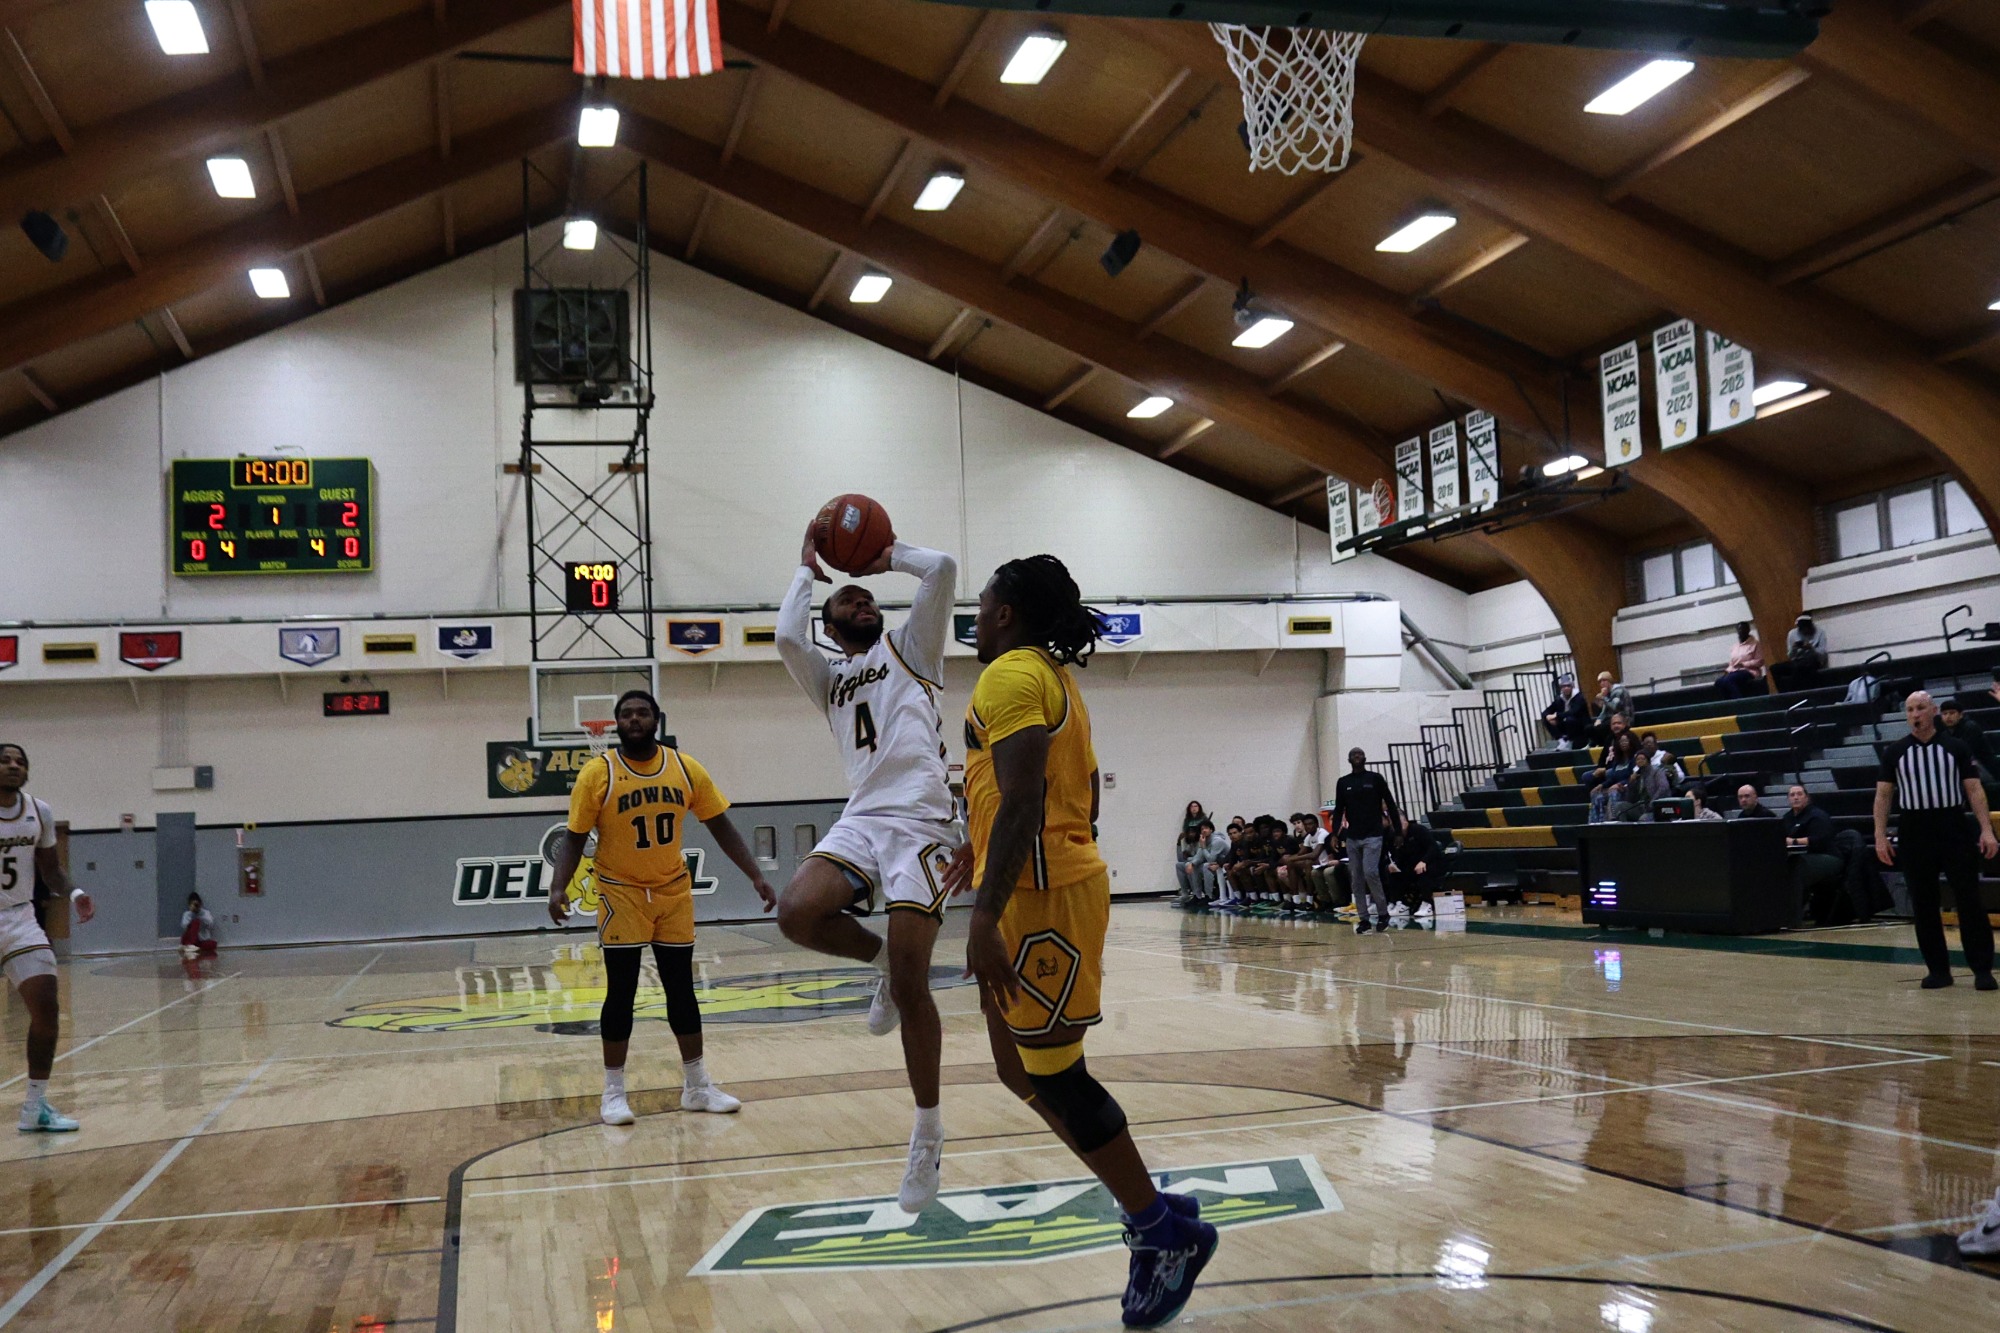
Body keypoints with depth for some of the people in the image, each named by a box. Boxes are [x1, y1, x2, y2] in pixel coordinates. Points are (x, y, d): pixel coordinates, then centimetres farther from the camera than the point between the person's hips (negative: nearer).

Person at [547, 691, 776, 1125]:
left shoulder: (685, 769, -4)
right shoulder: (598, 773, -12)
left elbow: (721, 826, 2)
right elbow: (574, 837, -8)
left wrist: (755, 876, -4)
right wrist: (561, 887, -24)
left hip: (674, 892, 3)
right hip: (621, 893, -3)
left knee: (681, 988, 8)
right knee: (621, 992, -2)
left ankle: (697, 1086, 18)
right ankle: (613, 1092, 8)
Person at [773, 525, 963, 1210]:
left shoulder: (907, 648, 16)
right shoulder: (829, 680, 23)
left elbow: (944, 569, 3)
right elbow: (787, 638, 2)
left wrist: (891, 554, 19)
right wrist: (808, 569, 15)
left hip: (920, 821, -4)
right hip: (861, 820, 4)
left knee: (910, 980, -11)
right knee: (796, 911, -26)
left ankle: (928, 1135, 3)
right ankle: (879, 959, 8)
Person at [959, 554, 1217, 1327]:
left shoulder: (1013, 675, -11)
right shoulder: (1052, 677, 20)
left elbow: (1021, 804, -22)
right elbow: (1080, 799, 23)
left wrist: (986, 914, -25)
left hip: (1039, 896, -10)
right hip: (1051, 887, 10)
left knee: (1053, 1075, -4)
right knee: (1021, 1069, 13)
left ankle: (1165, 1231, 6)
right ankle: (1151, 1213, 17)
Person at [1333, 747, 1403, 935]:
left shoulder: (1376, 779, 1)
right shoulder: (1343, 783, 9)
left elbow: (1391, 805, 3)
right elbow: (1339, 810, 9)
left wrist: (1398, 831, -1)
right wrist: (1335, 834, -3)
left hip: (1373, 836, -4)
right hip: (1352, 838, 4)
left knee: (1370, 873, -16)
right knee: (1357, 879, 2)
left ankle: (1383, 914, -1)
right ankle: (1363, 919, 7)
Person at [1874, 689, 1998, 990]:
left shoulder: (1955, 748, 3)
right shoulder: (1894, 753, 5)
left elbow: (1974, 789, 1)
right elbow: (1882, 796, 5)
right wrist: (1880, 836, -3)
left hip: (1954, 830, -1)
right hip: (1914, 833, 2)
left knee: (1969, 900, -3)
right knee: (1923, 905, 4)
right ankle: (1938, 970, 12)